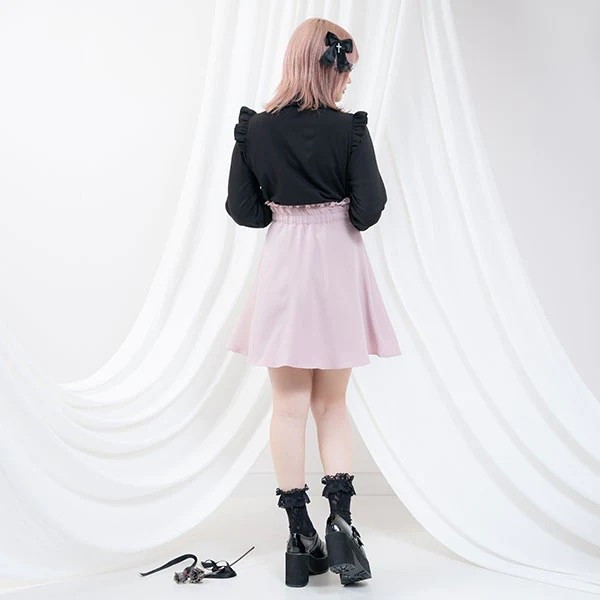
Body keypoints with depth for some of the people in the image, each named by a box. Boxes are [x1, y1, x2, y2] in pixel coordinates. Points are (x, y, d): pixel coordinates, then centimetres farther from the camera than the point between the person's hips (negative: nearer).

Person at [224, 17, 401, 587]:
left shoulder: (253, 129, -2)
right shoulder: (350, 129, -9)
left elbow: (241, 208, 0)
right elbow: (368, 210, -11)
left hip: (282, 267, 1)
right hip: (338, 268, -1)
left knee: (289, 405, 8)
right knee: (332, 403, 14)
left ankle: (301, 538, 15)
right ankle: (340, 522, 3)